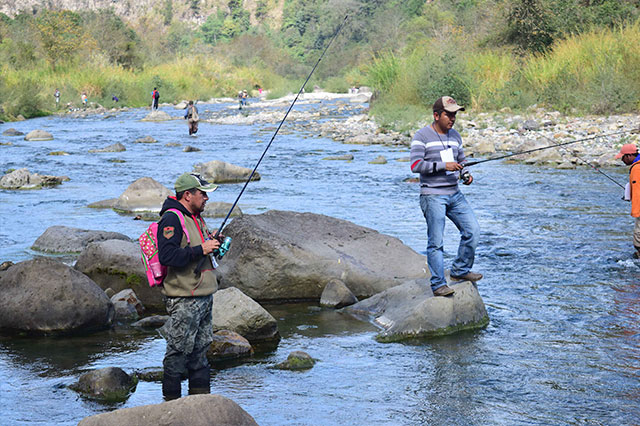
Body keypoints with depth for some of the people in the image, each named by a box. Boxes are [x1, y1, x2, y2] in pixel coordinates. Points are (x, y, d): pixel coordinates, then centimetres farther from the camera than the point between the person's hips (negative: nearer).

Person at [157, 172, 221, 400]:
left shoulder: (196, 218, 16)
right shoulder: (171, 219, -14)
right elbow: (167, 256, -25)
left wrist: (212, 243, 10)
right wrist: (200, 249, -23)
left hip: (204, 295, 9)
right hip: (183, 299, -9)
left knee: (200, 348, 14)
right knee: (179, 350, -3)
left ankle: (201, 395, 22)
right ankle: (171, 400, 6)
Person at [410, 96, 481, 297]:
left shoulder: (455, 136, 14)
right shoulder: (422, 136, -7)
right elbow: (416, 165, -17)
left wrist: (466, 175, 1)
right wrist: (443, 166, -22)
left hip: (454, 194, 7)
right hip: (432, 196, -6)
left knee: (472, 230, -1)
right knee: (436, 241, -6)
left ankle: (460, 271, 15)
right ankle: (438, 284, -1)